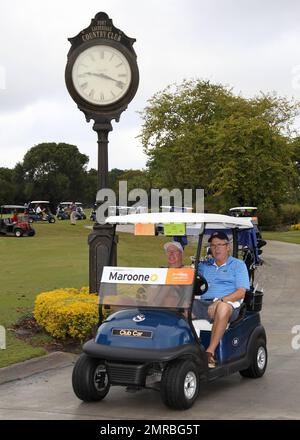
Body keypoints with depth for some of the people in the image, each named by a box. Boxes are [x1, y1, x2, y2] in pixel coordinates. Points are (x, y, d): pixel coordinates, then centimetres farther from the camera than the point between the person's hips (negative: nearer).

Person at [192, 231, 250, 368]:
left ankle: (210, 352, -39)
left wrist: (220, 301, -14)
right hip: (204, 303, 4)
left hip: (229, 304, -4)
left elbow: (241, 292, 0)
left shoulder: (238, 265, 13)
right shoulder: (205, 265, 27)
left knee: (223, 308, -41)